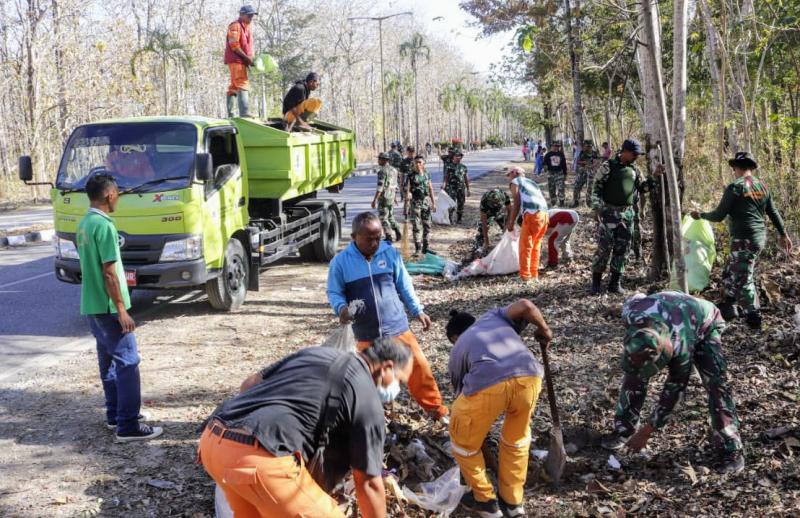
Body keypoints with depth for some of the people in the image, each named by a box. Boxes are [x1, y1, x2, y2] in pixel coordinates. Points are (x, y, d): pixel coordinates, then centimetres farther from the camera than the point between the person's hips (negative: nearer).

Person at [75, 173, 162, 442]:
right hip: (108, 308, -10)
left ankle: (115, 414, 26)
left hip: (91, 306, 10)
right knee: (127, 362, -7)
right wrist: (122, 311, -18)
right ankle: (128, 427, -6)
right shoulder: (104, 226, -19)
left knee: (109, 360, 17)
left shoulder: (84, 224, 10)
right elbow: (109, 273, -21)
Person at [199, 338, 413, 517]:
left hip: (213, 439, 8)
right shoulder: (366, 396, 4)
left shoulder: (314, 352, 23)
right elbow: (368, 483, 7)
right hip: (258, 458, -8)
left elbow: (250, 383, 27)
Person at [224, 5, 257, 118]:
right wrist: (247, 57, -17)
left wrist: (252, 57, 4)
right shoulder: (235, 26, -9)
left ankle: (229, 114, 17)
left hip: (243, 61, 10)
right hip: (236, 59, -10)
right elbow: (234, 45, -17)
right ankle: (245, 114, -26)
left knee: (234, 86, 12)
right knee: (243, 85, -18)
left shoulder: (248, 27, 19)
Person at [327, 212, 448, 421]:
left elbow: (404, 286, 7)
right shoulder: (341, 261, -9)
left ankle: (436, 409, 20)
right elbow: (334, 292, 0)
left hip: (397, 327, 1)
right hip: (366, 334, -1)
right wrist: (341, 308, -20)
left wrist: (418, 311, 7)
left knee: (418, 366, 3)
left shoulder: (390, 253, -3)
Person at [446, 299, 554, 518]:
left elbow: (461, 394, 38)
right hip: (529, 376, 2)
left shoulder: (457, 351, 34)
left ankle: (484, 500, 38)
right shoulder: (493, 316, 37)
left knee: (463, 442, 27)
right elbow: (526, 306, 16)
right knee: (516, 438, 31)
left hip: (487, 384, -2)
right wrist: (544, 330, 36)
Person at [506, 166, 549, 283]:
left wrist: (511, 223, -2)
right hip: (544, 214, 7)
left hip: (532, 215, -7)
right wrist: (511, 219, 40)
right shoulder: (530, 182, 30)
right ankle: (534, 275, 25)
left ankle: (525, 276, 6)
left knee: (525, 247, 3)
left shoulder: (515, 182, 8)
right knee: (535, 246, 19)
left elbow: (517, 204, -3)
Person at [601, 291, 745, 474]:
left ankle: (731, 447, -14)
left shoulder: (681, 345, -45)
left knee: (715, 382, -22)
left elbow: (674, 389, -31)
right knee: (634, 374, -9)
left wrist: (647, 431, -24)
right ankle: (623, 430, 6)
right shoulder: (631, 314, -38)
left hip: (704, 323, -4)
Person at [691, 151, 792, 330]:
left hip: (744, 240, -8)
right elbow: (773, 213, 16)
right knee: (730, 274, 19)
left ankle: (754, 320, 6)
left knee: (743, 280, 0)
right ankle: (727, 307, 26)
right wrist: (783, 234, 25)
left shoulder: (735, 187, -13)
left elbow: (719, 215, -11)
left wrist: (701, 215, 7)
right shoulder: (762, 186, 9)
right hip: (759, 237, 8)